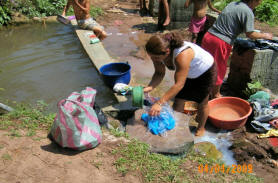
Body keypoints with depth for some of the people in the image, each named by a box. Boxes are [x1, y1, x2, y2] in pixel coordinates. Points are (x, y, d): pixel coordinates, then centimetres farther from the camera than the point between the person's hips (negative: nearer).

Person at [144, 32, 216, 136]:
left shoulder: (182, 55, -46)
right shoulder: (158, 53, -25)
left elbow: (179, 84, -46)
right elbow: (159, 73, -13)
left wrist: (159, 103, -50)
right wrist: (150, 87, -33)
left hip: (205, 72, -6)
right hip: (189, 72, 6)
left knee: (202, 103, 12)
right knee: (178, 100, 7)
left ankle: (201, 128, 36)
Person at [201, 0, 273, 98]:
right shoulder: (247, 12, -10)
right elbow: (250, 34, -10)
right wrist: (264, 35, 8)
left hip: (209, 35, 8)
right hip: (220, 43, -8)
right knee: (219, 70, 10)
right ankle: (216, 95, 26)